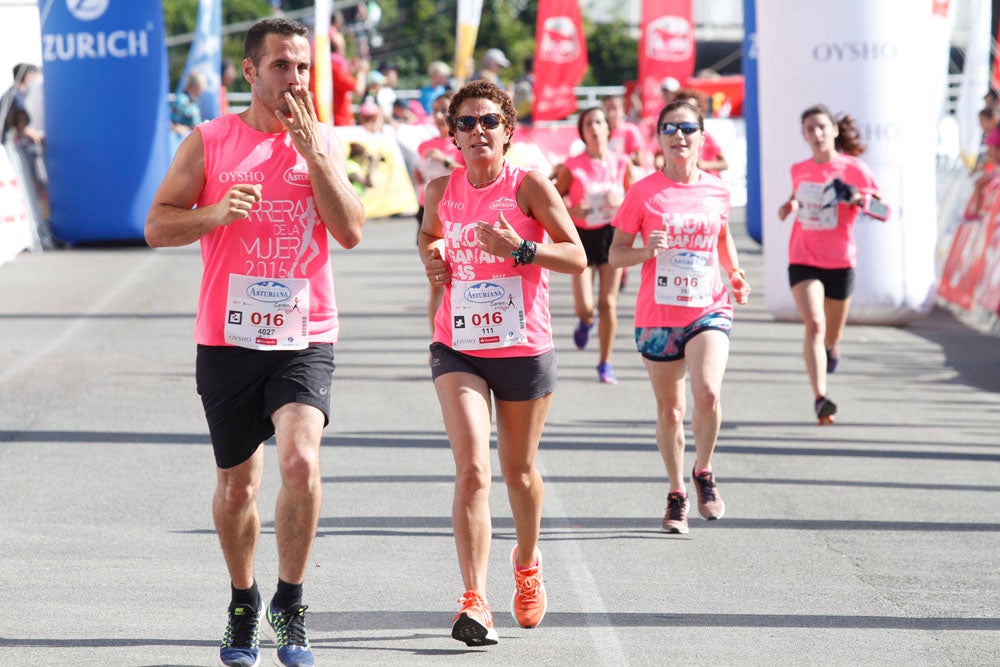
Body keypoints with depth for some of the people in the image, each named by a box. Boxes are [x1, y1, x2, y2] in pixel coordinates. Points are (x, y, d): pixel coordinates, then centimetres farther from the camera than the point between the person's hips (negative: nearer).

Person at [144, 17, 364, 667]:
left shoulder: (324, 141, 5)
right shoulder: (209, 142, 2)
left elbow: (351, 231, -5)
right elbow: (158, 226, 3)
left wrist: (314, 155, -13)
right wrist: (216, 213, -16)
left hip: (305, 338, -1)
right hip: (227, 339, 1)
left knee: (301, 460, -22)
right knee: (237, 484, 10)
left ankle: (290, 603, -6)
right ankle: (243, 604, 34)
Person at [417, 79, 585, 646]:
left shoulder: (530, 186, -8)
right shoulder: (441, 191, 2)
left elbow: (577, 257, -9)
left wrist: (520, 248, -24)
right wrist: (433, 259, 1)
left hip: (525, 349, -1)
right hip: (458, 349, 1)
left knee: (519, 471, 15)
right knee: (472, 470, -16)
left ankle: (528, 560, 46)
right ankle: (475, 603, -22)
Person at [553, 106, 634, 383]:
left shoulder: (621, 163, -1)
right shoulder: (572, 167, -6)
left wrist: (622, 201, -12)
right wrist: (572, 210, -20)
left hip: (612, 234, 1)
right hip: (583, 235, -1)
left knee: (608, 303, -2)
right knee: (584, 306, -8)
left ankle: (605, 363, 11)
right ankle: (586, 321, 31)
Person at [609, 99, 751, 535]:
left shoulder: (717, 191, 4)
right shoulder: (643, 193, -4)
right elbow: (615, 255, -1)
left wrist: (736, 275, 6)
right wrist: (648, 250, -21)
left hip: (709, 309, 0)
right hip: (657, 315, 0)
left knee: (707, 394, -22)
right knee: (669, 411, 9)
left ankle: (703, 472, 4)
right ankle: (677, 493, 29)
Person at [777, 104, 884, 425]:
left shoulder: (853, 169, -6)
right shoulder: (799, 170, 5)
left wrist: (859, 199, -25)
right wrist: (789, 206, 1)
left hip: (840, 262, -1)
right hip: (803, 261, 1)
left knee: (832, 335, 16)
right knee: (814, 325, -21)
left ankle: (831, 349, 56)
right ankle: (820, 398, -30)